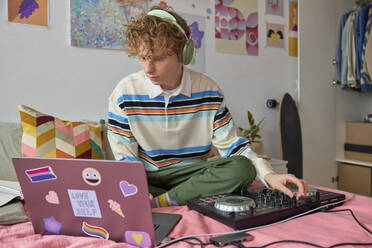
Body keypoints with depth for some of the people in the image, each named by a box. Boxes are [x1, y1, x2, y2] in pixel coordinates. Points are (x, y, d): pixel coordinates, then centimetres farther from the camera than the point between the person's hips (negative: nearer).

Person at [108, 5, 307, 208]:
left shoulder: (208, 90, -6)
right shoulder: (125, 92, -9)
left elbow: (231, 144, -2)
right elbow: (125, 156, -6)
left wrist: (269, 176, -17)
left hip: (194, 173, 2)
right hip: (147, 179, -1)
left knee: (243, 168, -26)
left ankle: (159, 202, -22)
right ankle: (192, 200, -20)